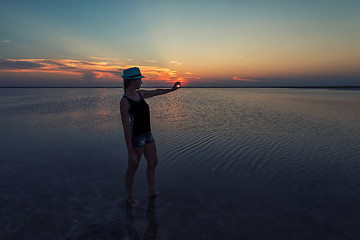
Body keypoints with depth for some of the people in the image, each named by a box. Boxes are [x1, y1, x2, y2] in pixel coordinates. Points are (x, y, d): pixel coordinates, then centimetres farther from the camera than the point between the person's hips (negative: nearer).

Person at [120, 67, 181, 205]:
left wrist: (171, 89, 32)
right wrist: (131, 153, -19)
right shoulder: (124, 102, -19)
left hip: (147, 135, 8)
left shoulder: (140, 94, 4)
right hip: (136, 138, -8)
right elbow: (126, 129, -21)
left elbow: (156, 92, 24)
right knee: (132, 168, 9)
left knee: (153, 163, 17)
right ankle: (128, 197, 30)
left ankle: (152, 192, 36)